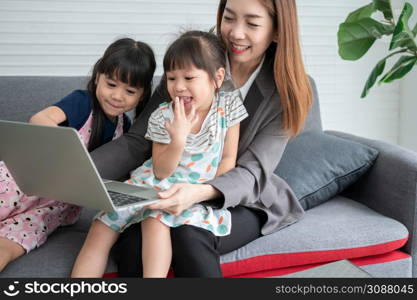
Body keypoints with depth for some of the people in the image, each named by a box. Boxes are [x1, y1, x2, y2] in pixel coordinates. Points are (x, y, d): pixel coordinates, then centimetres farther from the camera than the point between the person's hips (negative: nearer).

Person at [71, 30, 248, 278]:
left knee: (155, 220, -34)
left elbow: (228, 159, 0)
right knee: (100, 230, -9)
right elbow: (160, 172, -5)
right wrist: (178, 139, -22)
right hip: (157, 186, 3)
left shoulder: (229, 105, -4)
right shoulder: (163, 117, -3)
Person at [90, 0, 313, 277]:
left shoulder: (284, 92, -8)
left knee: (188, 234, -33)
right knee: (133, 240, -29)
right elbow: (137, 141, -9)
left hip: (244, 199, -1)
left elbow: (252, 173, -16)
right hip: (180, 194, 2)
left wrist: (200, 192, -39)